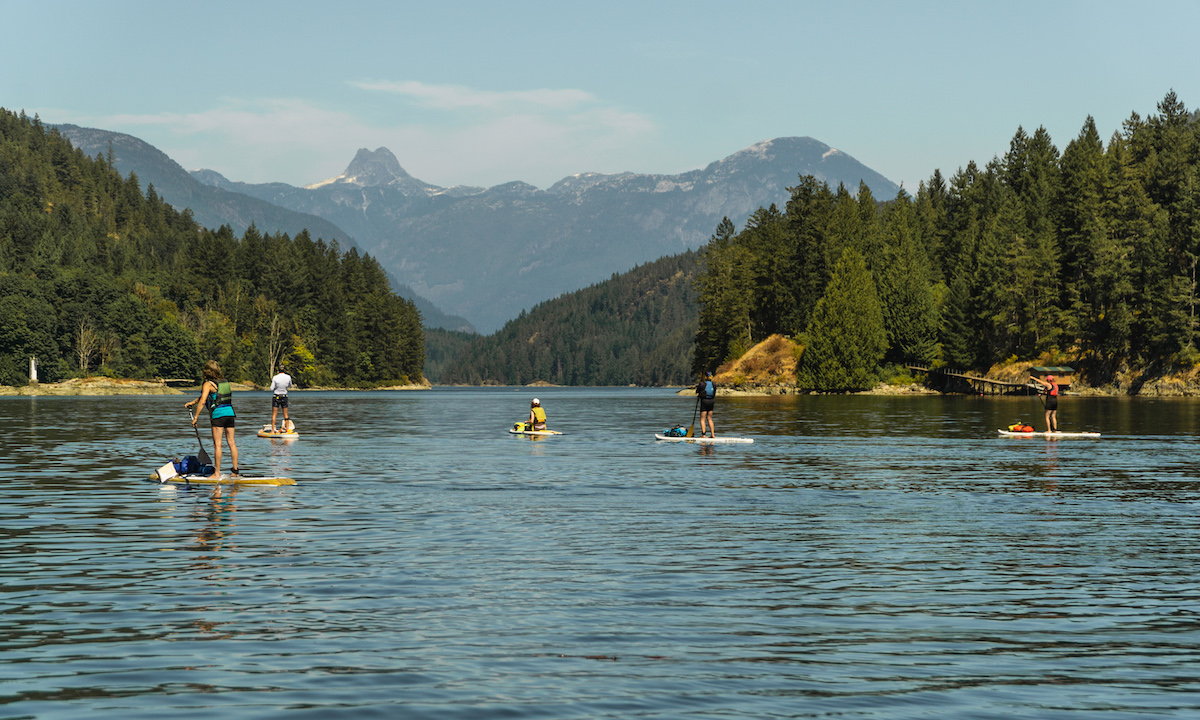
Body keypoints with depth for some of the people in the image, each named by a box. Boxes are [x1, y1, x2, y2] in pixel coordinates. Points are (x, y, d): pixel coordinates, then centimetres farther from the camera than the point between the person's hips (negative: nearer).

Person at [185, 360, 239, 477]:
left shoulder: (208, 384, -5)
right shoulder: (225, 382, 17)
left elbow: (202, 401, -15)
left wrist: (195, 417, -9)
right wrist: (192, 403, 31)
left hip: (218, 414, -6)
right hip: (230, 412, 6)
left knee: (217, 444, -3)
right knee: (231, 443, 7)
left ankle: (217, 472, -2)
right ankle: (235, 471, 9)